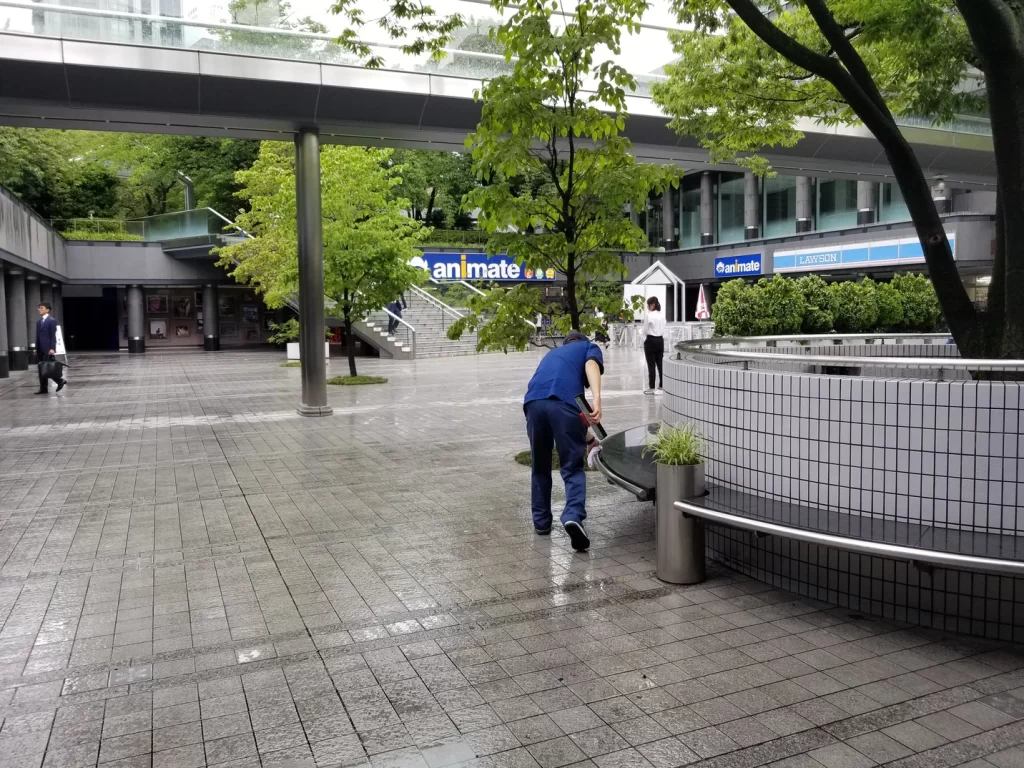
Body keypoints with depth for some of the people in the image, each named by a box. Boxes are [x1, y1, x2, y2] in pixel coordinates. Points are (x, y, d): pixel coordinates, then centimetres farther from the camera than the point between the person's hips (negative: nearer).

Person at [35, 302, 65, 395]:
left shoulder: (52, 321, -7)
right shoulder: (38, 321, 15)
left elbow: (53, 336, -12)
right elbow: (37, 336, 16)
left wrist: (52, 348, -19)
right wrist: (36, 348, 12)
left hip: (48, 348, -7)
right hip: (40, 349, 7)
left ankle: (60, 381, 4)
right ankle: (43, 388, 8)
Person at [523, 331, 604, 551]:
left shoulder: (553, 353, 42)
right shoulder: (589, 347, 28)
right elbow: (591, 365, 1)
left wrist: (583, 435, 51)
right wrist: (596, 399, -15)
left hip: (534, 401, 4)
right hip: (563, 402, -4)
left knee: (540, 466, 20)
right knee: (573, 467, 3)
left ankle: (541, 521, 27)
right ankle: (573, 517, -18)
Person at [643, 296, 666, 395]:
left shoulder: (648, 315, -14)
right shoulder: (662, 314, 6)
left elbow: (645, 330, -8)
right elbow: (663, 329, 10)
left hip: (651, 341, -6)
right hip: (660, 340, 6)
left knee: (651, 365, -1)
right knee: (660, 364, 10)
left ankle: (651, 388, 3)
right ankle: (662, 386, 14)